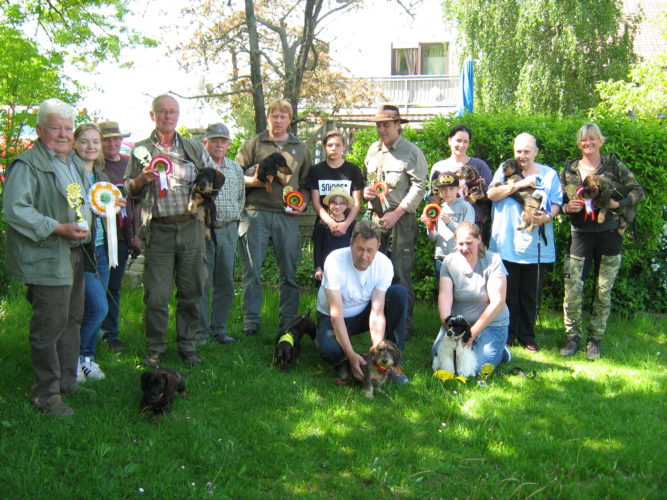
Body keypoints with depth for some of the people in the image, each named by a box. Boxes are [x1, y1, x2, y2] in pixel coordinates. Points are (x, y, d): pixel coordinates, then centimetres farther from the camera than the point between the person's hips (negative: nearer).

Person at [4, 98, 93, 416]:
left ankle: (67, 382, 28)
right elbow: (15, 210, -20)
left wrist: (85, 229, 16)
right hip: (46, 258, -9)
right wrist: (59, 228, -23)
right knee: (49, 325, -6)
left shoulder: (75, 163, 17)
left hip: (75, 255, 9)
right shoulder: (27, 165, -11)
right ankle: (46, 393, 6)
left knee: (72, 320, 15)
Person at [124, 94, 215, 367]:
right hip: (158, 229, -1)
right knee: (156, 294, -3)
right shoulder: (140, 151, 11)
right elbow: (128, 189, 14)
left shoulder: (195, 148, 14)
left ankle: (187, 346, 17)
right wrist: (142, 179, -7)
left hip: (191, 226, 2)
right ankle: (155, 348, 11)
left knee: (191, 291, 5)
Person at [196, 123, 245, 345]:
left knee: (226, 282, 8)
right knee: (202, 282, -3)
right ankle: (201, 330, 6)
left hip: (228, 230, 5)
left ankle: (220, 328, 17)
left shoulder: (236, 168, 15)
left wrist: (234, 217, 13)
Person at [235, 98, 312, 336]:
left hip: (287, 216, 2)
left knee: (289, 271, 4)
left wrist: (303, 203, 2)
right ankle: (251, 319, 7)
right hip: (256, 212, -2)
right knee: (252, 270, -1)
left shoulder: (301, 148, 16)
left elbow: (307, 183, 19)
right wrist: (252, 181, -12)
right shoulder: (253, 145, 9)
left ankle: (288, 320, 13)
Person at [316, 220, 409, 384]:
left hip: (363, 314, 4)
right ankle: (344, 364, 2)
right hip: (332, 318, -4)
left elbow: (377, 313, -23)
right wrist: (351, 355, -37)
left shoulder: (385, 264, -20)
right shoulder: (335, 261, -29)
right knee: (329, 350, -38)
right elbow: (336, 314, -31)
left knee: (400, 293, -21)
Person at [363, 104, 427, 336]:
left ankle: (404, 324, 0)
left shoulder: (411, 152, -5)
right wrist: (365, 191, 2)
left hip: (402, 220, -6)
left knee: (401, 273, -7)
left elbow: (418, 187, -10)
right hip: (377, 218, 6)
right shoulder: (373, 150, 15)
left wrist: (396, 214, -15)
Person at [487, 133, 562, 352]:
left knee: (530, 294, 5)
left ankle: (527, 336, 17)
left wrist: (547, 217, -14)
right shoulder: (505, 170, 10)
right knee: (508, 292, 2)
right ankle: (507, 334, 15)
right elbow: (492, 194, -6)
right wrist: (518, 184, -16)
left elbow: (556, 203, 7)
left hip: (536, 245, 1)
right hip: (507, 243, 0)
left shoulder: (549, 174, 12)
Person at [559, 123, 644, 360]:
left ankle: (595, 340, 17)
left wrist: (619, 204, -16)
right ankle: (573, 337, 11)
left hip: (609, 235, -1)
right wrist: (567, 207, -9)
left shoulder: (614, 165, 2)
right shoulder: (569, 170, 8)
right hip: (581, 236, 1)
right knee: (572, 289, -6)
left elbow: (638, 191, 1)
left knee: (603, 292, 4)